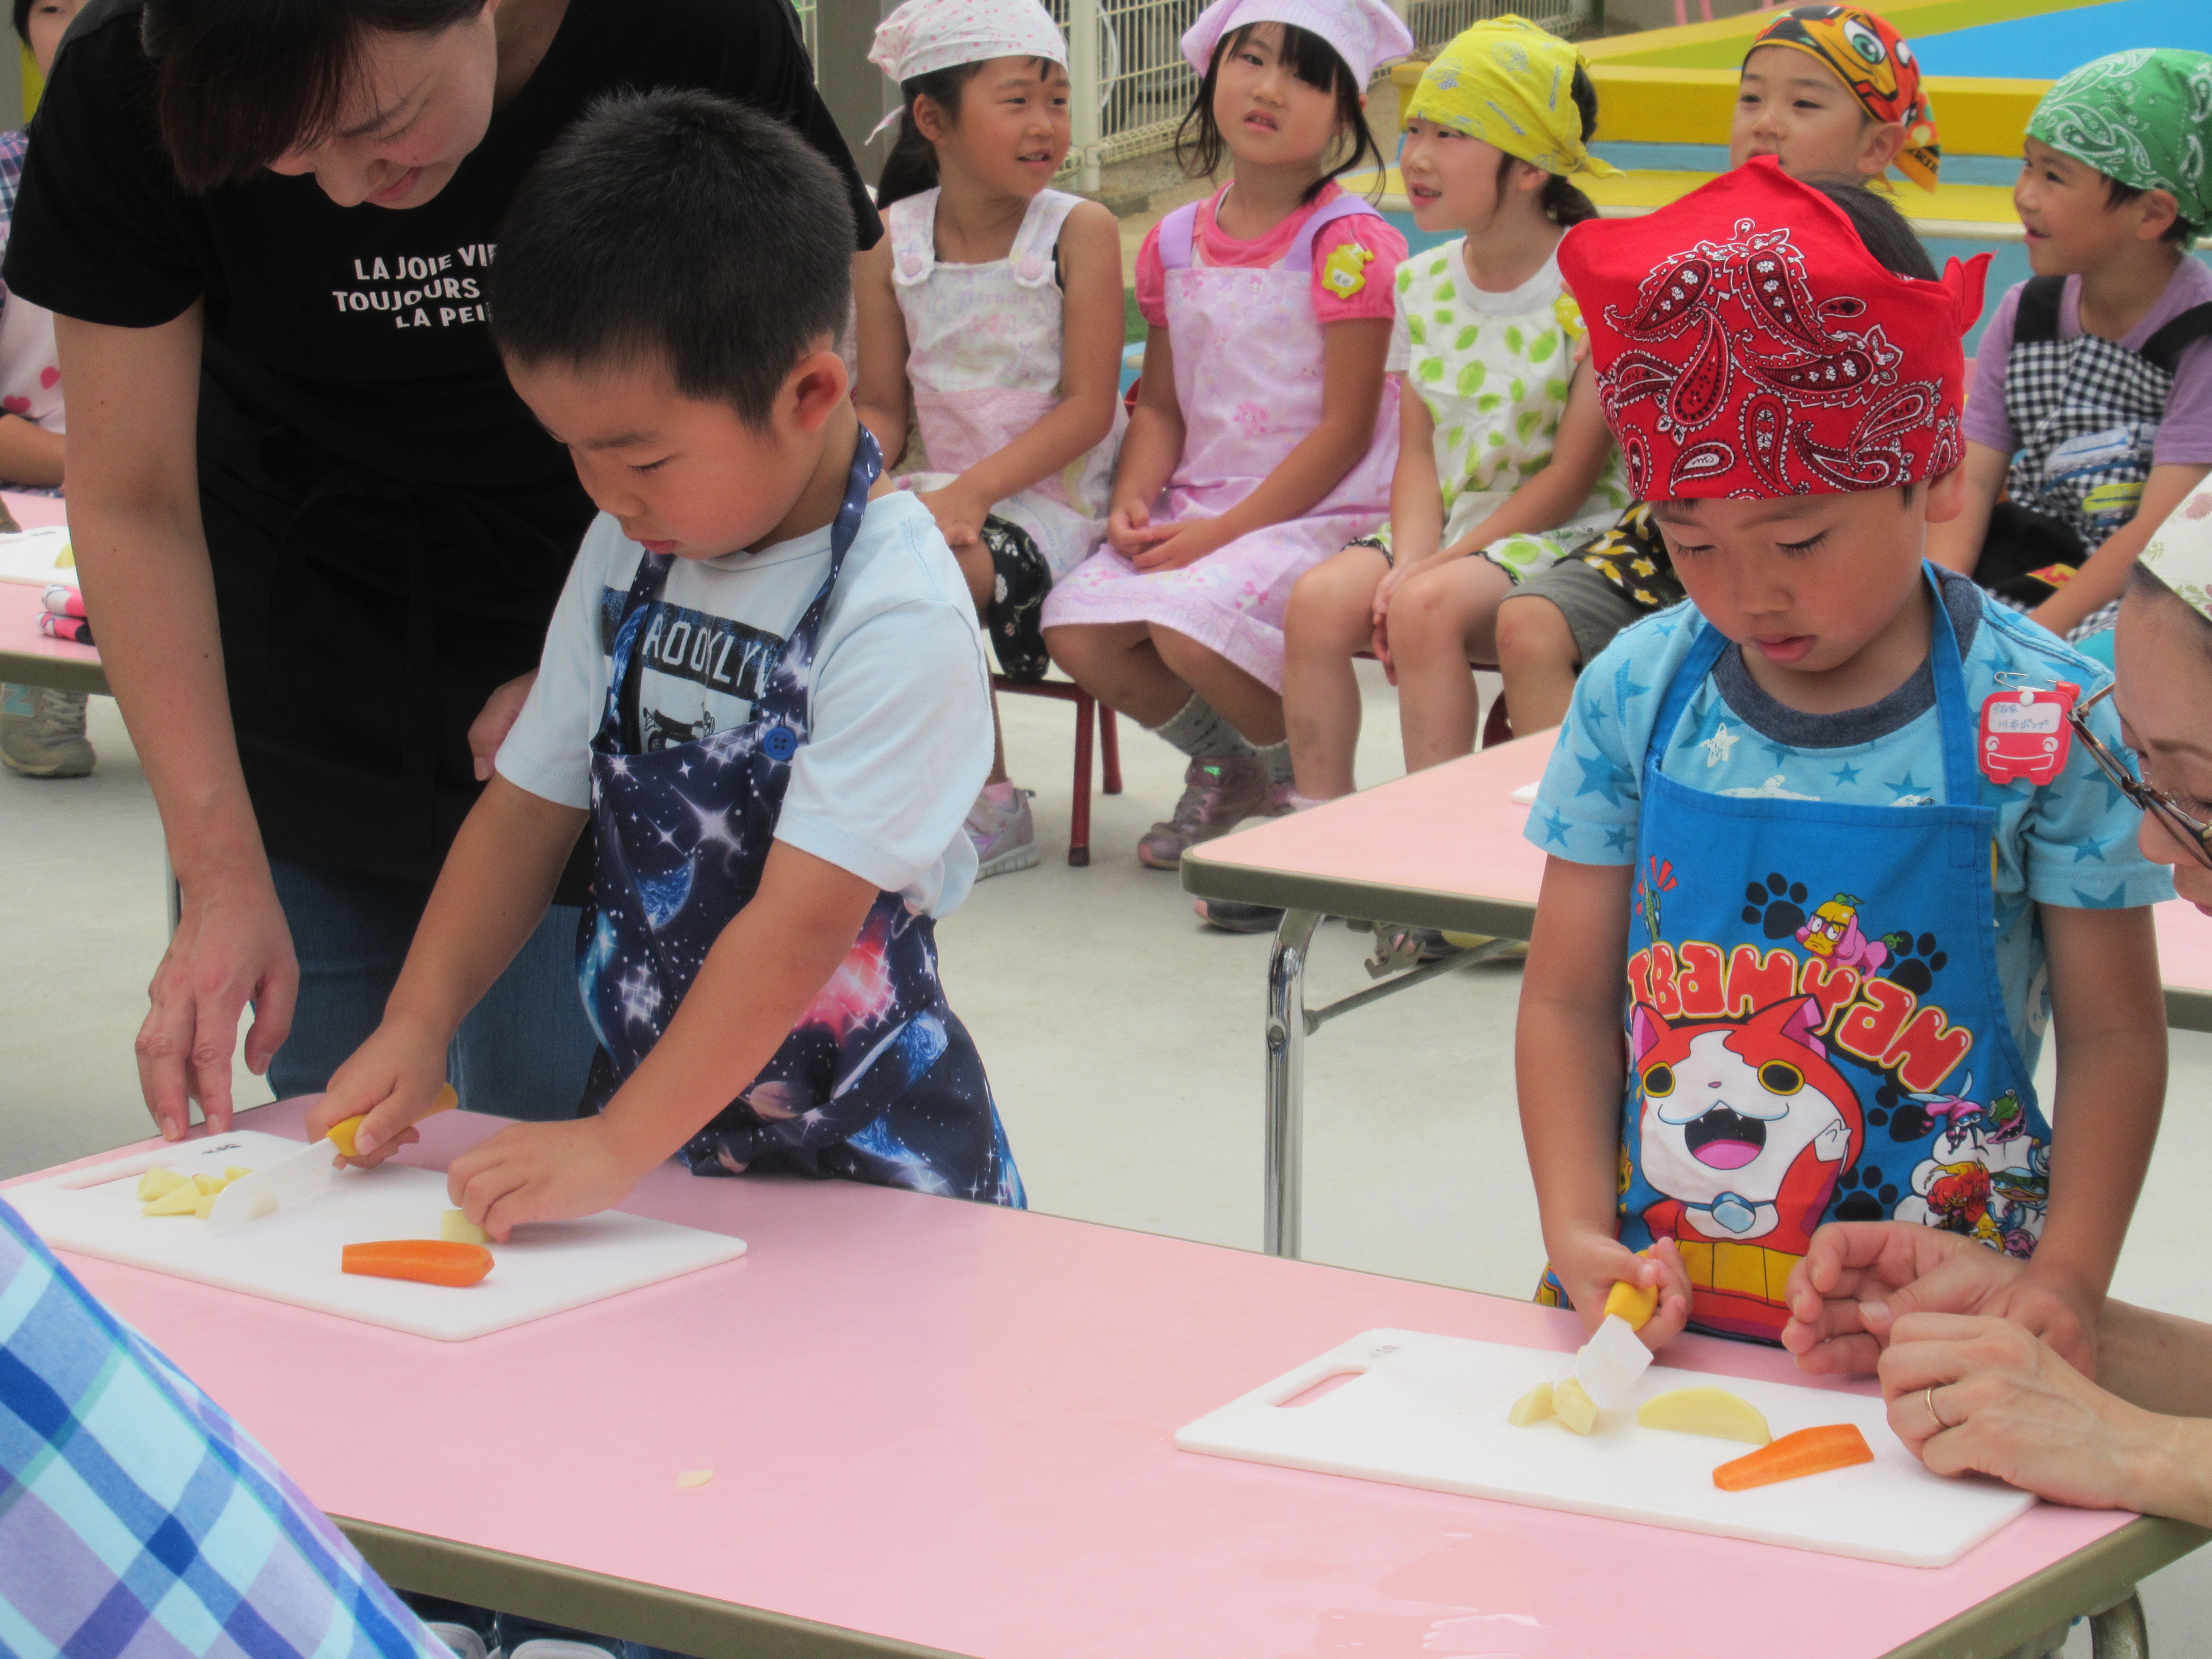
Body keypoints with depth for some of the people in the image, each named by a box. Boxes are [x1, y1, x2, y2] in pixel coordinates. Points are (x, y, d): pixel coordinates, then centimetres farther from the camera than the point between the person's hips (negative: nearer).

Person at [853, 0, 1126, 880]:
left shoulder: (1080, 231, -7)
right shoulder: (888, 243, 3)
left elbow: (1088, 407, -12)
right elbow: (881, 407, 8)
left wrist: (971, 492, -23)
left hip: (1055, 499, -4)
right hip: (945, 490, 4)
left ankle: (991, 811, -14)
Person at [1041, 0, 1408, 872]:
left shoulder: (1350, 243, -10)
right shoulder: (1176, 243, 9)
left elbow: (1346, 426, -13)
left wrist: (1227, 530, -17)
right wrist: (1135, 499, -5)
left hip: (1320, 509, -6)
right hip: (1196, 507, 6)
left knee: (1189, 624, -30)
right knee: (1076, 626, -14)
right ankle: (1226, 766, 15)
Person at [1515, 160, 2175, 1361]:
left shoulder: (2045, 721, -4)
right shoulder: (1634, 698, 4)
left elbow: (2113, 1034, 2)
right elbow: (1570, 1001, 10)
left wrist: (2060, 1291, -10)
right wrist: (1578, 1232, -6)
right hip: (1655, 1307, 3)